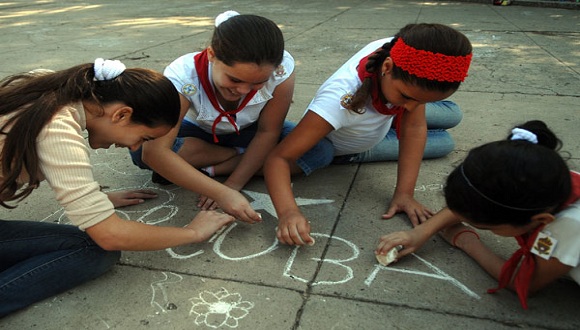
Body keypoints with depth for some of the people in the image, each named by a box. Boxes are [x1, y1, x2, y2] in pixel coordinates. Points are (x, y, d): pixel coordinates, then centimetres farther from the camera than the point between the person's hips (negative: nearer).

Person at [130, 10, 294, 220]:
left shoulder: (281, 68, -34)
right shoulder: (183, 76, -37)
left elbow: (268, 132, -22)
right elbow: (155, 152, -43)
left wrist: (233, 184, -28)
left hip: (248, 133, 1)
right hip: (197, 131, 0)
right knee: (141, 147, -32)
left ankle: (208, 168, -19)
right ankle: (247, 157, -12)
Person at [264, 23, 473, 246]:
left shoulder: (409, 58, -31)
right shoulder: (339, 99, -45)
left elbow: (414, 128, -26)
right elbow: (279, 157, -45)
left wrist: (404, 193, -33)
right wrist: (288, 211, -61)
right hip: (336, 144, -5)